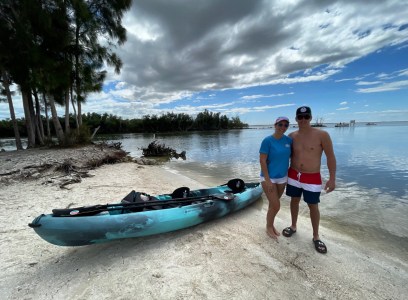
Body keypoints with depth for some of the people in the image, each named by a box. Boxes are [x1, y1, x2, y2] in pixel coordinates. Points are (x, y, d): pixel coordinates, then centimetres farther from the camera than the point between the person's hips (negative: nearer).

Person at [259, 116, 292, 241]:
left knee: (273, 204, 16)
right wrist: (267, 180, -18)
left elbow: (290, 156, 10)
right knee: (276, 205, -3)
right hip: (269, 177, -5)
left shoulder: (288, 140, -1)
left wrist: (290, 175, 7)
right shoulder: (267, 140, -16)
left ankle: (271, 225, 37)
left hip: (282, 177, 5)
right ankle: (269, 227, 21)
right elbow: (262, 161, -17)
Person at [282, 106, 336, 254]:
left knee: (313, 206, 8)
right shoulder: (292, 136, -2)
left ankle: (316, 237, 26)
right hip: (294, 175, 3)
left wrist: (332, 178, -12)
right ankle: (293, 226, 36)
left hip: (312, 178, -3)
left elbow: (330, 157, -9)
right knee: (294, 201, 16)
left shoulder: (322, 135, -12)